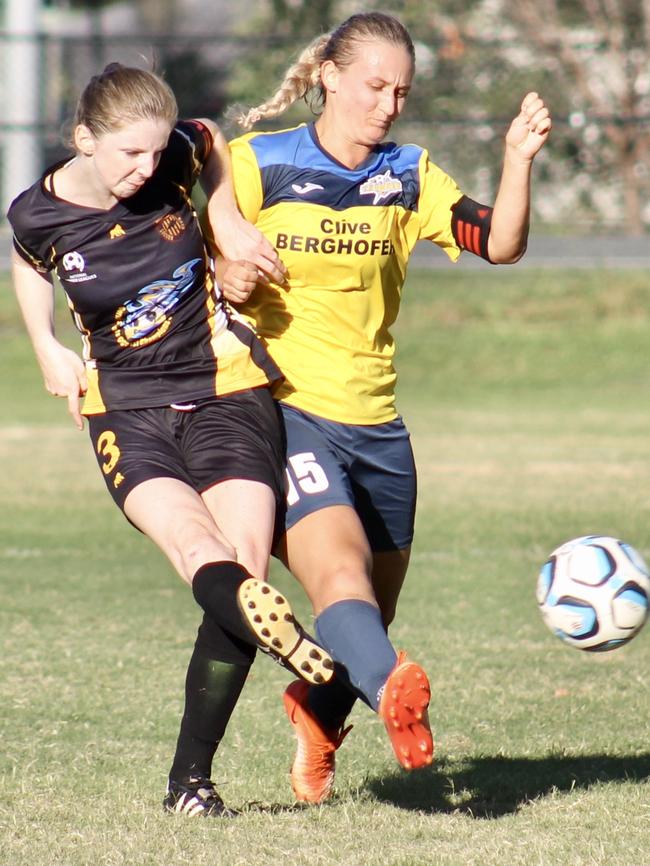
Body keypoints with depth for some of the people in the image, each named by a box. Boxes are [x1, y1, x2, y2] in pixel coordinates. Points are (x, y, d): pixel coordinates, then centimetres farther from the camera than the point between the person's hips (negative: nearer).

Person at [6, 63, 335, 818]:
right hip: (126, 410, -1)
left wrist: (227, 223, 5)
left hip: (228, 392, 1)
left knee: (244, 575, -14)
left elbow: (213, 142, 18)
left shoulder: (172, 162, -6)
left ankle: (191, 778, -5)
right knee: (200, 552, -29)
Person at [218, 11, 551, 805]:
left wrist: (518, 160, -21)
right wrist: (226, 283, -18)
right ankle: (393, 693, -54)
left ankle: (319, 717, 43)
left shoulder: (408, 178, 7)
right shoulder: (257, 163, -1)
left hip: (375, 424, 5)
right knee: (340, 575, -29)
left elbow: (500, 244, -6)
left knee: (370, 614, 15)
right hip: (283, 412, -5)